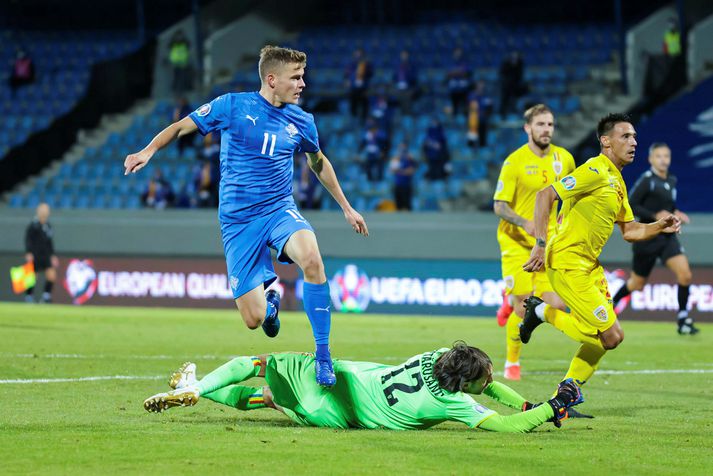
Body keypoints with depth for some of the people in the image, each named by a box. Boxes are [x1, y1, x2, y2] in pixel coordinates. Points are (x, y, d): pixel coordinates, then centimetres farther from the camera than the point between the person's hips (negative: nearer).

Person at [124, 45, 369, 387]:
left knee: (311, 258, -34)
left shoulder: (301, 121, 4)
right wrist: (149, 151, -14)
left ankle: (323, 355, -23)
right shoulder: (232, 106, -5)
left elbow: (319, 163, 23)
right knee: (254, 319, -7)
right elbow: (181, 127, 4)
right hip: (238, 221, -1)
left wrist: (346, 207, 27)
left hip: (280, 210, 1)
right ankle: (269, 300, 34)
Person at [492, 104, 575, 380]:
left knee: (556, 305, -8)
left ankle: (513, 301, 25)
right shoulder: (515, 161, -11)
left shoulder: (564, 159, 2)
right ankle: (512, 364, 15)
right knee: (524, 308, -7)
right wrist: (525, 223, -27)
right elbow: (499, 206, -12)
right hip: (517, 242, -4)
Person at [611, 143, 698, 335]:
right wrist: (655, 216, -23)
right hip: (648, 238, -5)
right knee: (637, 284, 7)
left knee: (685, 274, -15)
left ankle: (683, 319, -5)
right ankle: (610, 303, 35)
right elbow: (630, 205, -16)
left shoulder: (672, 181, 10)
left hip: (668, 237, 5)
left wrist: (675, 214, 5)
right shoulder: (647, 180, -12)